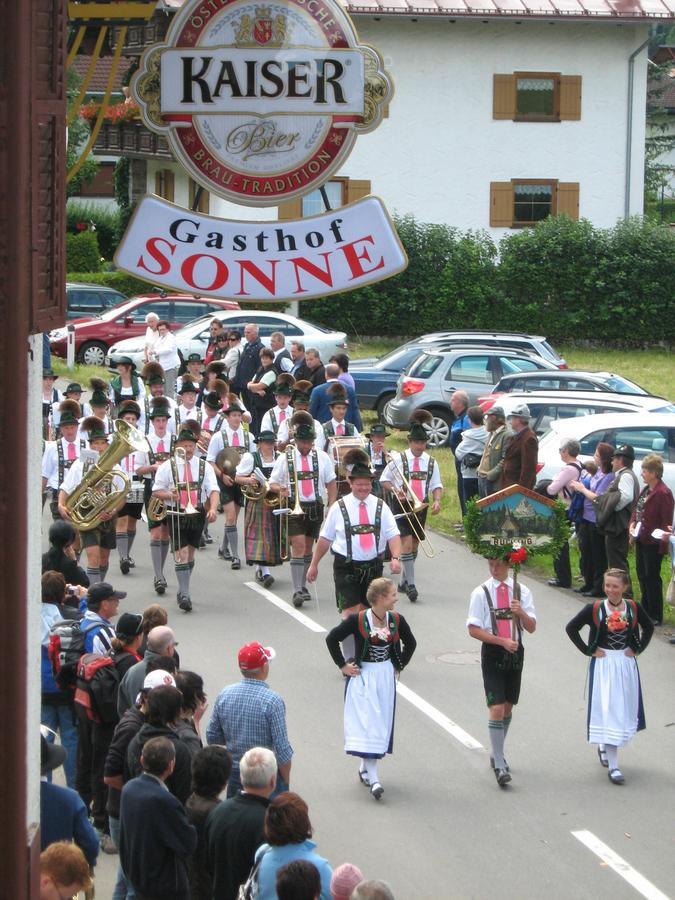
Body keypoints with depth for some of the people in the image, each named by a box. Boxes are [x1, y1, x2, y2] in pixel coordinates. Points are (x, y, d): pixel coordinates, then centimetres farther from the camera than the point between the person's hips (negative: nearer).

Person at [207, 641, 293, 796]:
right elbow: (282, 750, -17)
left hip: (234, 775, 5)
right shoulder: (272, 700, -18)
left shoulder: (224, 695, -2)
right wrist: (286, 782, -3)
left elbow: (212, 737, 7)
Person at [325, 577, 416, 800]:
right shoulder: (358, 620, -15)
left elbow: (410, 643, 17)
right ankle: (372, 778, -13)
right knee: (367, 723, -9)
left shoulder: (396, 620, -1)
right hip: (362, 677, -5)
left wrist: (399, 665, 12)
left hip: (386, 677, 5)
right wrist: (342, 666, -5)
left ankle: (365, 767, 26)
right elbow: (332, 638, -6)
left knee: (381, 725, 8)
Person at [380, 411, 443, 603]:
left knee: (414, 544, 13)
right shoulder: (398, 459, -5)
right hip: (402, 506, -5)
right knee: (407, 542, -15)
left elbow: (436, 485, 9)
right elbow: (384, 480, 3)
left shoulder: (430, 461, 5)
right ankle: (410, 584, -18)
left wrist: (437, 500, -9)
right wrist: (395, 490, -16)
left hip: (421, 506, 5)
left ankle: (404, 582, 28)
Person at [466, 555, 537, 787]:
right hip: (492, 652, -4)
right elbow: (474, 629, -9)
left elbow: (531, 628, 2)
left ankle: (497, 754, 33)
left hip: (515, 651, 4)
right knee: (496, 708, -13)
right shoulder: (481, 593, -5)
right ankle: (499, 765, -13)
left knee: (508, 706, 14)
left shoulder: (521, 591, 2)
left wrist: (521, 612, -19)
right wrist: (502, 641, -18)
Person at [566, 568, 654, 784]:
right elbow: (571, 628, -3)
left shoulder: (633, 608, -2)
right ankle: (613, 766, -7)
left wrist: (638, 649, 3)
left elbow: (649, 627, 14)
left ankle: (605, 746, 40)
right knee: (607, 710, -7)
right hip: (603, 665, -3)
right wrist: (588, 651, -6)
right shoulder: (595, 609, -10)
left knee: (624, 709, 11)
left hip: (626, 664, 3)